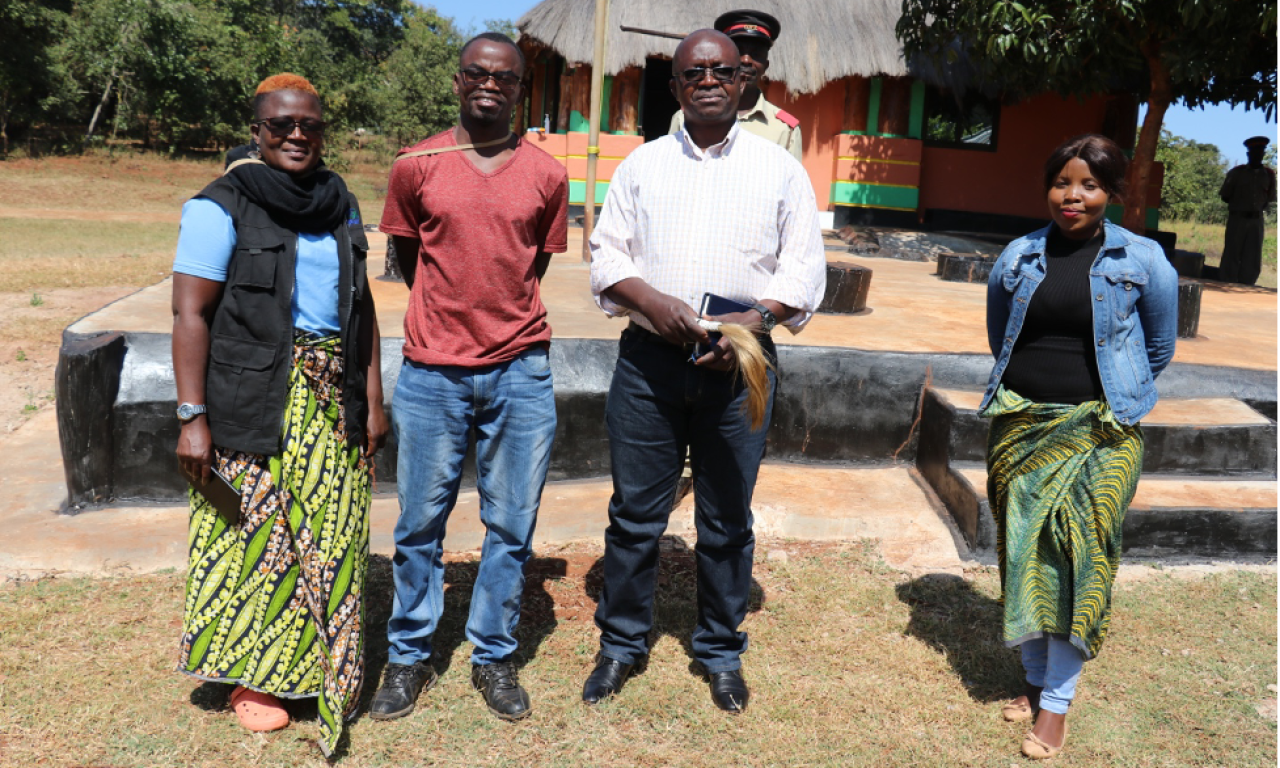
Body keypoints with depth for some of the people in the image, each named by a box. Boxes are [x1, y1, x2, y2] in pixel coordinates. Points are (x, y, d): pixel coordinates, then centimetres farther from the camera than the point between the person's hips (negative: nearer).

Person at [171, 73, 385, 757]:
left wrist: (372, 399, 10)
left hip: (332, 399, 5)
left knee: (331, 535, 7)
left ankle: (326, 669, 25)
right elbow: (190, 315, -8)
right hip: (254, 400, -4)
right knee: (255, 533, 3)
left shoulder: (340, 205, 13)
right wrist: (193, 416, -15)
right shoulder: (222, 207, -4)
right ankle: (254, 675, 22)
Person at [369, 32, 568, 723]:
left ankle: (494, 657, 25)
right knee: (419, 524, 8)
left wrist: (503, 321, 12)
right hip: (432, 373, 0)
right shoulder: (416, 166, 2)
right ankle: (408, 658, 25)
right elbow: (405, 258, 13)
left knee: (512, 527, 7)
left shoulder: (546, 176, 4)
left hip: (520, 373, 1)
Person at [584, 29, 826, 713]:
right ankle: (622, 644, 26)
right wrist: (651, 300, -13)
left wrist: (753, 319, -15)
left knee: (727, 520, 9)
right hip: (648, 357, 1)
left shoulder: (780, 169, 8)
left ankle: (721, 652, 27)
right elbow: (606, 253, 7)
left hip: (741, 363, 0)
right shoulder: (642, 164, 11)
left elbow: (804, 268, 3)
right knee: (635, 511, 7)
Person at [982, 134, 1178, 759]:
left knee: (1079, 547, -8)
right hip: (1020, 422, 3)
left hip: (1099, 429, -3)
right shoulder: (1017, 258, 4)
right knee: (1023, 549, 7)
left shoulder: (1142, 262, -2)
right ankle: (1035, 679, 23)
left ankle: (1057, 702, 3)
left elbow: (1159, 347, 12)